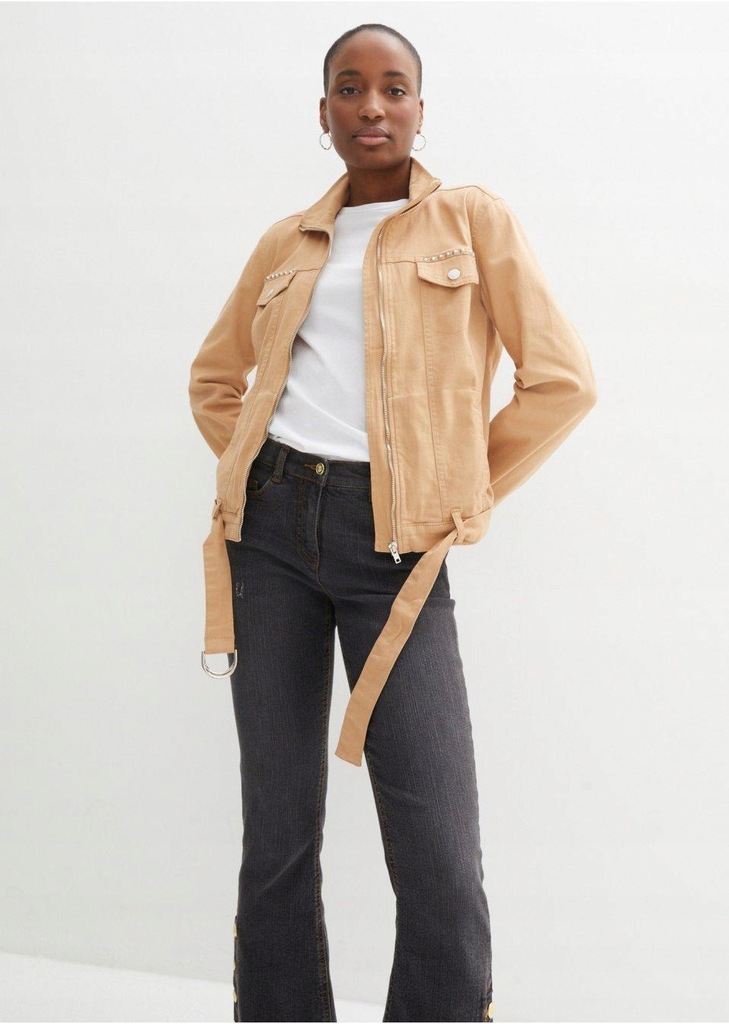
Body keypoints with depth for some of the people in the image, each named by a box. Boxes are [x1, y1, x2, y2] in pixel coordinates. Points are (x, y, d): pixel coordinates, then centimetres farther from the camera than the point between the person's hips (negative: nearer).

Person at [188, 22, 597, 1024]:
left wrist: (463, 494, 1)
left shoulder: (473, 220, 5)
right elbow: (214, 377, 27)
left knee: (440, 858, -8)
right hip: (270, 527, 4)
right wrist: (255, 473, 12)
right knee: (276, 833, 8)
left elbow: (565, 379, 1)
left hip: (392, 540, -3)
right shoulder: (288, 243, 15)